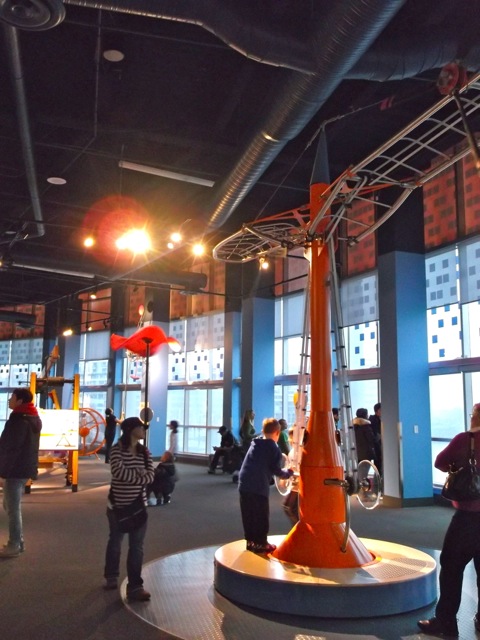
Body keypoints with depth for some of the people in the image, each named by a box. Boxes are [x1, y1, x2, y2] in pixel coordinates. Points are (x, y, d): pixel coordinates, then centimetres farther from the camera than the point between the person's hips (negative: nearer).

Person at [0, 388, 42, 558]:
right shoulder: (34, 418, 12)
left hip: (15, 470, -10)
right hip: (25, 469, 10)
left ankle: (14, 545, 8)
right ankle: (18, 541, 25)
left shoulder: (19, 420, -18)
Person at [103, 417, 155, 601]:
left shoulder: (144, 452, 3)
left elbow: (150, 476, -7)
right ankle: (111, 576, 37)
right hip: (118, 505, -3)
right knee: (115, 541, 16)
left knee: (137, 546, 1)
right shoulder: (117, 450, -11)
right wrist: (139, 475, -18)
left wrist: (131, 477, -22)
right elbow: (119, 471, -27)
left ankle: (135, 586, 6)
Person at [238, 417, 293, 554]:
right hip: (259, 487, -6)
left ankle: (250, 541, 23)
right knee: (261, 516, 6)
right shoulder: (275, 450, -3)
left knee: (248, 515, 15)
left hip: (244, 484, 6)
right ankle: (261, 543, 12)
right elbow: (276, 470, -7)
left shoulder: (254, 444, 15)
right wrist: (288, 473, 11)